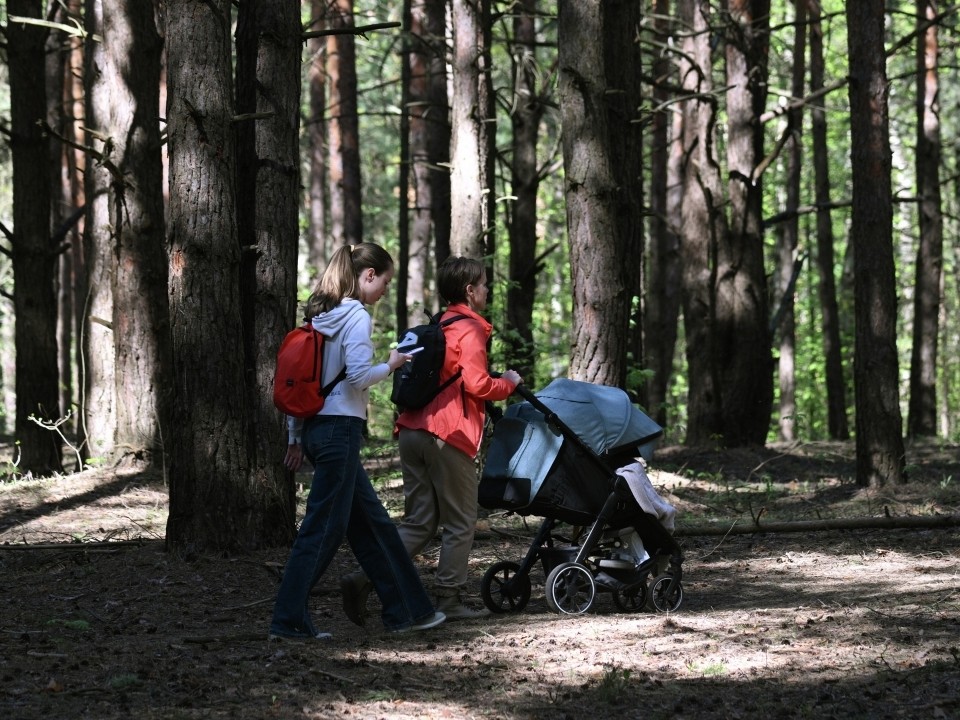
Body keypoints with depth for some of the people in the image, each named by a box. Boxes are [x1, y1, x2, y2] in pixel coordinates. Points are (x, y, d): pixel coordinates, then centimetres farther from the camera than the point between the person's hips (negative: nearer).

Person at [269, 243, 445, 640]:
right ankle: (288, 620, -5)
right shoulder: (357, 317, -10)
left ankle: (405, 609, 21)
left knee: (372, 522, 15)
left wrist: (296, 436, 18)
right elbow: (359, 375, -20)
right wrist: (390, 365, 0)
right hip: (340, 429, -9)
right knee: (323, 527, -5)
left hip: (315, 427, 9)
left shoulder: (320, 316, 14)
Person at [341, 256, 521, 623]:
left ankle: (363, 579, -6)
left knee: (419, 522, 9)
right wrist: (509, 383, 3)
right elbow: (477, 385, -14)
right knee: (460, 523, 3)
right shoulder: (471, 330, -6)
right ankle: (449, 600, 6)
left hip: (413, 431, 8)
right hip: (449, 434, -8)